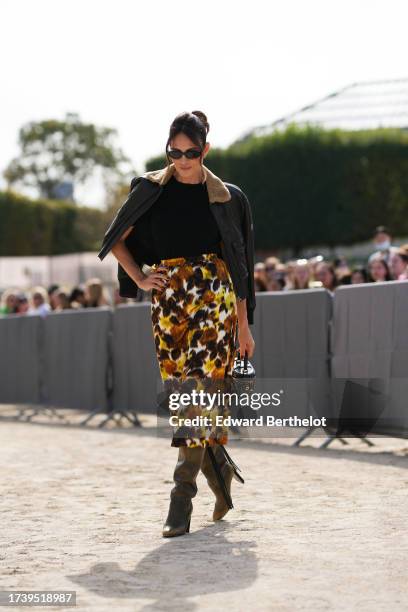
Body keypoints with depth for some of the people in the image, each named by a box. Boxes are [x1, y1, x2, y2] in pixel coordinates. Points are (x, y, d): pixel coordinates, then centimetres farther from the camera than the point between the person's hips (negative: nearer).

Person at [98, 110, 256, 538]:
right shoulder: (151, 190, 7)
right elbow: (117, 239, 15)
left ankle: (182, 497, -14)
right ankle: (219, 466, 22)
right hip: (168, 300, 2)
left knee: (199, 391, -13)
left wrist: (244, 322, 7)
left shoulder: (226, 198, 5)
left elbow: (239, 264, 8)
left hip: (214, 298, -2)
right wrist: (139, 278, 0)